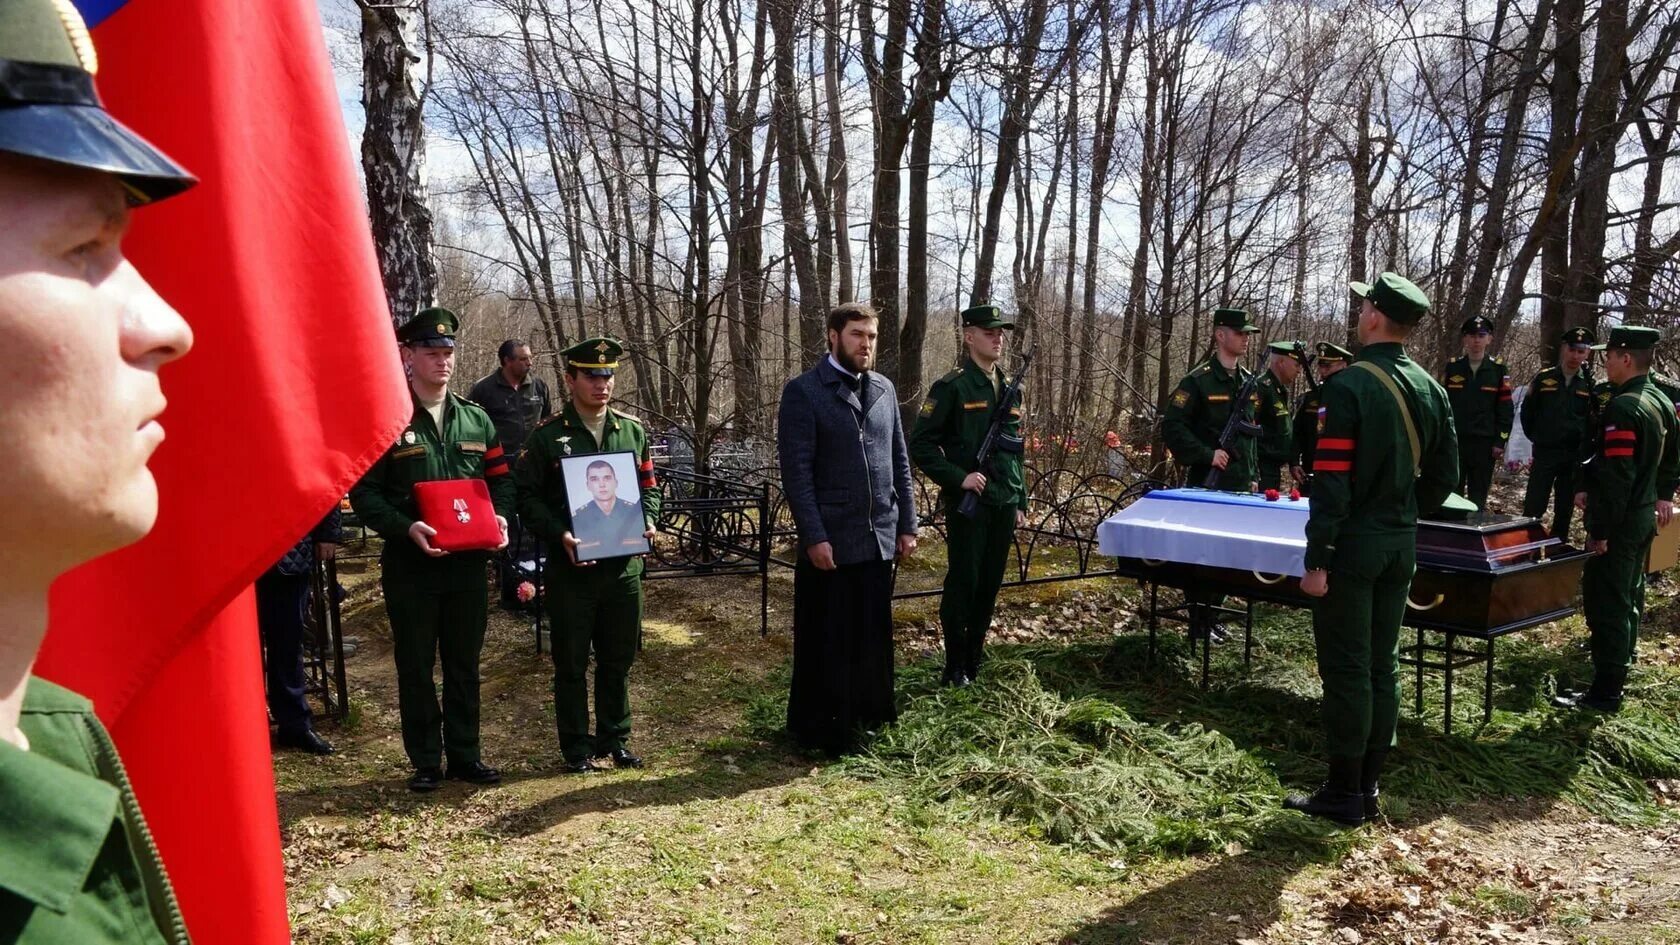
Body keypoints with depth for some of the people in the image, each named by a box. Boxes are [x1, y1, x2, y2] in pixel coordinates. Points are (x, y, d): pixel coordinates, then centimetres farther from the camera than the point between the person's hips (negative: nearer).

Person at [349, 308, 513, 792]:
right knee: (415, 666, 7)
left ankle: (464, 754, 25)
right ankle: (426, 761, 20)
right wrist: (407, 527, -22)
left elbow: (500, 479, 13)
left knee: (464, 663, 12)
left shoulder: (476, 419, 9)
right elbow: (364, 492, -8)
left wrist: (499, 516, -6)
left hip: (468, 562, 4)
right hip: (410, 565, -3)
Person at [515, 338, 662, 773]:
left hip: (623, 564, 3)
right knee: (572, 664, 7)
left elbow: (648, 485, 13)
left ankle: (614, 738, 29)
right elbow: (528, 496, -5)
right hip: (570, 568, -3)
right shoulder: (547, 435, -5)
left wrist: (647, 521, -5)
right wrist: (559, 535, -18)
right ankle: (577, 748, 21)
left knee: (618, 659, 13)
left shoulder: (632, 430, 6)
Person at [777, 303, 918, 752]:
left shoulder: (884, 389, 12)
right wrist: (814, 537, -16)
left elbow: (900, 461, 14)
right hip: (831, 540, -5)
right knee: (826, 641, 6)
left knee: (874, 636, 13)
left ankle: (869, 719, 28)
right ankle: (820, 731, 20)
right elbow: (796, 470, -11)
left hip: (880, 538, 5)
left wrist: (907, 524, 9)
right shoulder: (803, 391, -7)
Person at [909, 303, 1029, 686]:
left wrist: (1021, 503, 16)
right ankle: (955, 668, 12)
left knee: (990, 584, 11)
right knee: (963, 583, 0)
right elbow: (920, 445, -11)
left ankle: (976, 662, 24)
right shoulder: (951, 387, -8)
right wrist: (959, 478, -16)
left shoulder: (1009, 389, 13)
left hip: (1004, 505, 6)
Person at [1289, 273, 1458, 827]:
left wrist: (1316, 559, -16)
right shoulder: (1429, 389, 6)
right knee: (1382, 666, 13)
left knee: (1346, 671, 0)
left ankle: (1344, 795, 9)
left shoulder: (1349, 385, -16)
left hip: (1353, 546, -7)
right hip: (1401, 547, 7)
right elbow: (1444, 476, 11)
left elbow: (1332, 481, -19)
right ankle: (1368, 786, 23)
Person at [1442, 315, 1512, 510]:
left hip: (1485, 445, 0)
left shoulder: (1499, 371, 3)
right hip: (1453, 442, 1)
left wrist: (1500, 442, -4)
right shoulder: (1452, 368, 4)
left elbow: (1505, 411, 2)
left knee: (1478, 499, 6)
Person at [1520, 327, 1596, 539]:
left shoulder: (1591, 384, 1)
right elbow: (1527, 411, 10)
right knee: (1533, 508, -2)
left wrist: (1583, 445, 2)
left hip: (1574, 457, 1)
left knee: (1565, 510, 10)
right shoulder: (1544, 378, 1)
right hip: (1544, 454, -1)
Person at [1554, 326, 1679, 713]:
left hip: (1619, 521, -10)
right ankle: (1622, 659, 38)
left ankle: (1606, 692, 0)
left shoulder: (1622, 409, -22)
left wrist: (1600, 531, -21)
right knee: (1630, 594, 22)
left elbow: (1616, 477, -25)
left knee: (1606, 604, -4)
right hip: (1646, 517, 10)